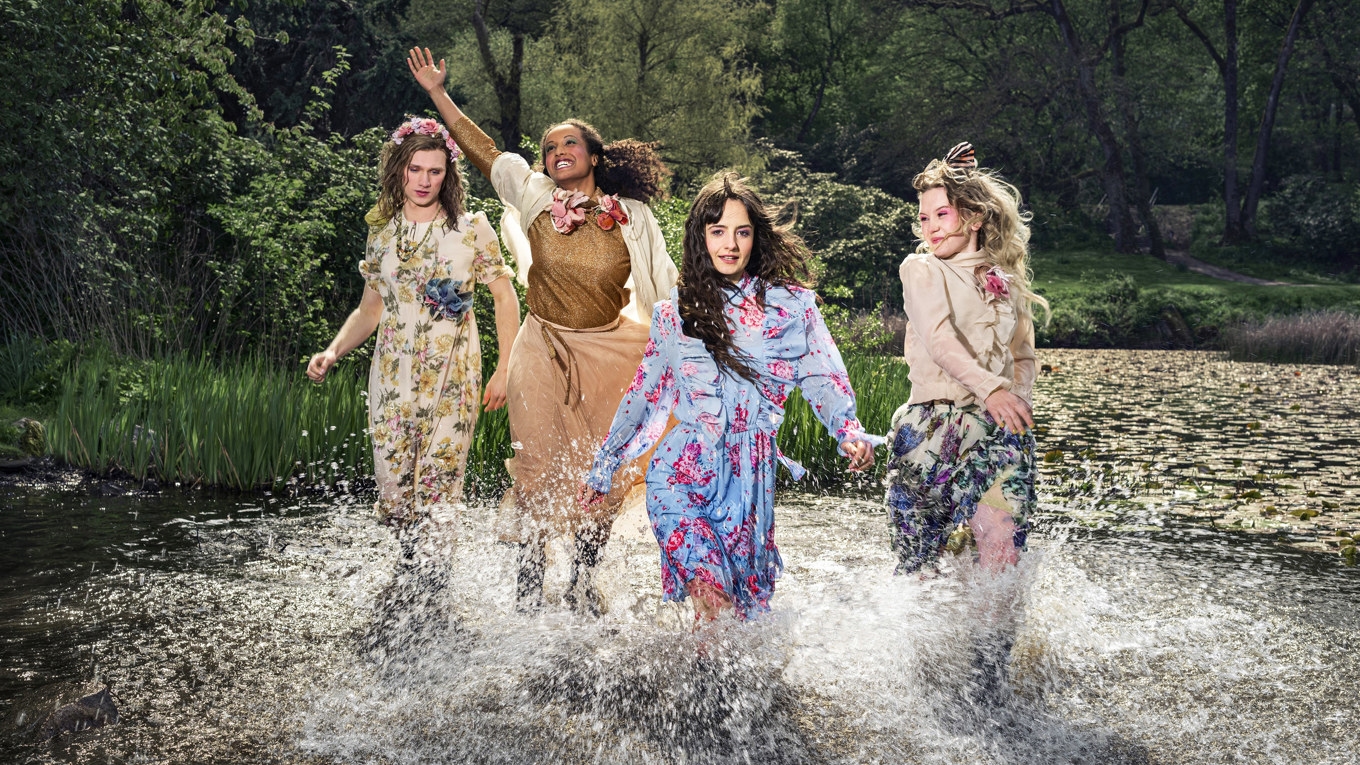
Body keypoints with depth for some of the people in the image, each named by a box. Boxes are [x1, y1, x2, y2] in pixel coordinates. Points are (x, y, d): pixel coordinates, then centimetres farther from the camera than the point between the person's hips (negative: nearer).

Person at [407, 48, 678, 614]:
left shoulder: (631, 216, -3)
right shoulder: (535, 196, -1)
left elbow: (663, 285, 2)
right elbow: (484, 152, 7)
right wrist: (438, 94, 7)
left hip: (609, 352, 0)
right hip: (544, 349, 0)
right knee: (539, 464, 3)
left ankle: (583, 579, 22)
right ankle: (529, 576, 19)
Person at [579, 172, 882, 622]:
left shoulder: (791, 304, 5)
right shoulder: (675, 311, 8)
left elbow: (823, 379, 0)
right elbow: (643, 394, 15)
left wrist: (851, 433, -20)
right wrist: (602, 469, 18)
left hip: (751, 478, 1)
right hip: (682, 472, -1)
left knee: (747, 607, 5)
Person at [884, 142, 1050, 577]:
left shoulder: (1006, 280, 17)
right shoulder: (921, 269, 5)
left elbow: (1023, 356, 25)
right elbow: (937, 338, -13)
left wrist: (1019, 401, 2)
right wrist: (988, 387, -28)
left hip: (997, 430, 3)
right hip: (933, 424, -2)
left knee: (1002, 546, -14)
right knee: (920, 561, 3)